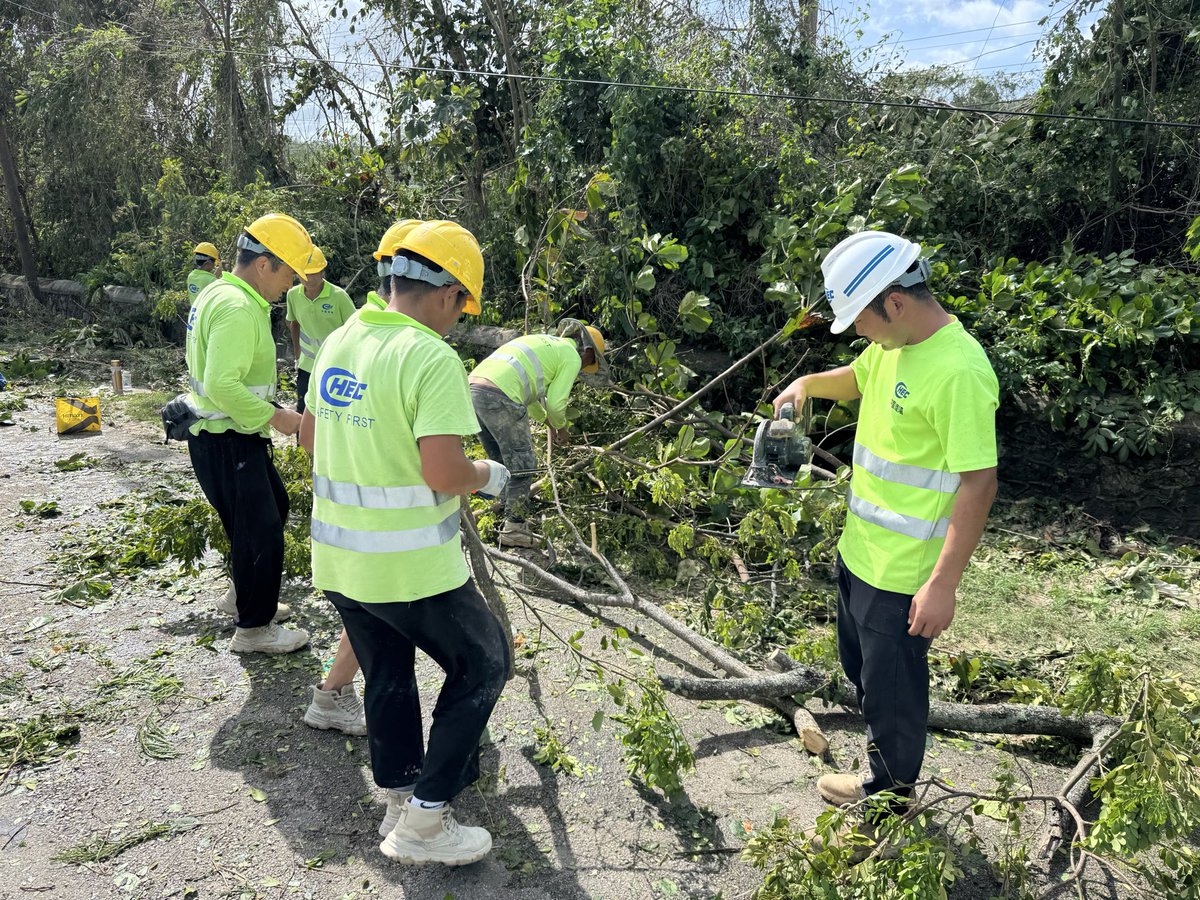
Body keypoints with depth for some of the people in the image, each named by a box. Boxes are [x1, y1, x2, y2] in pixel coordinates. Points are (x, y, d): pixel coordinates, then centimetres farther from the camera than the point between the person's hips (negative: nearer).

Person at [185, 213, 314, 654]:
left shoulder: (218, 293, 10)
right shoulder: (238, 308, -23)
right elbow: (222, 385, -31)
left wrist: (266, 410, 17)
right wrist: (274, 416, -21)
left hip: (233, 436, 11)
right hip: (226, 441, -11)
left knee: (273, 506, 23)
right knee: (260, 529, -1)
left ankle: (244, 595, 38)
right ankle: (253, 628, 15)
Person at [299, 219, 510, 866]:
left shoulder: (338, 342, 6)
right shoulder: (432, 357, -20)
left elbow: (311, 437, 17)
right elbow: (444, 473, -26)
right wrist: (488, 476, -6)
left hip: (337, 557, 8)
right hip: (411, 565, -7)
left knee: (387, 680, 22)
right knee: (482, 665, 12)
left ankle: (399, 803, 37)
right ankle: (424, 822, 16)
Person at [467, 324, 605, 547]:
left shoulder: (542, 342, 33)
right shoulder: (572, 357, 8)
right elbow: (556, 403, 1)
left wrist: (548, 422, 46)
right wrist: (561, 427, 22)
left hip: (474, 387, 9)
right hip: (500, 397, -9)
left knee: (501, 462, 21)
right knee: (522, 464, 4)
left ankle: (514, 518, 29)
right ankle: (514, 529, 8)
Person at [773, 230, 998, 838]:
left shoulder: (958, 371, -27)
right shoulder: (893, 343, 1)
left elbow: (979, 483, -26)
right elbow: (859, 376, 24)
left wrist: (943, 584, -25)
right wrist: (808, 384, 3)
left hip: (904, 572, -9)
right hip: (860, 548, 9)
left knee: (892, 688, 12)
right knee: (863, 669, 27)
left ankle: (890, 794, 36)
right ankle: (884, 761, 50)